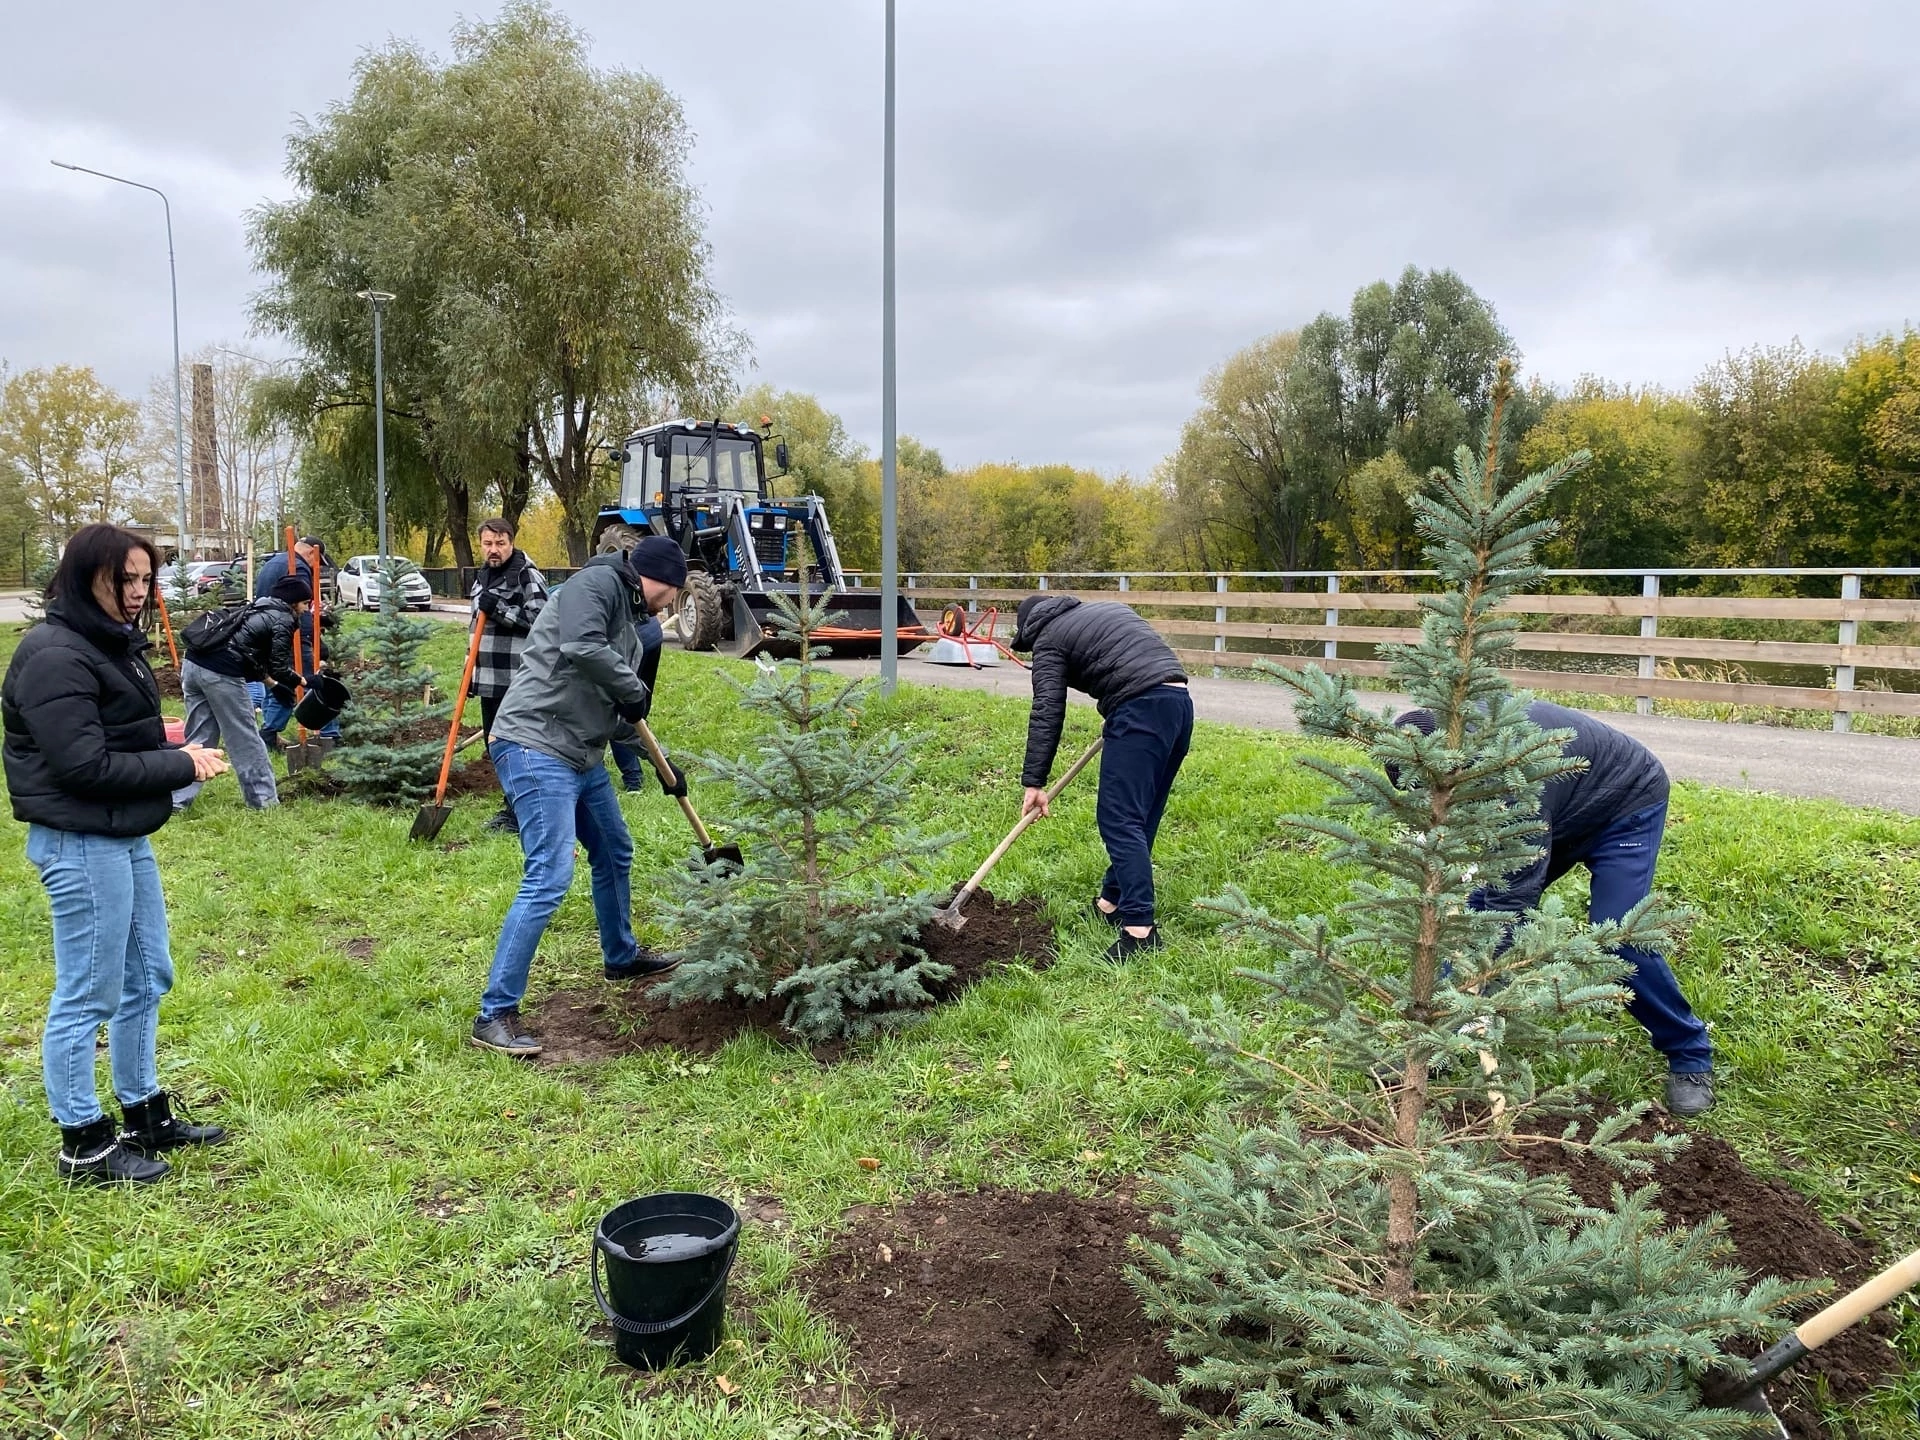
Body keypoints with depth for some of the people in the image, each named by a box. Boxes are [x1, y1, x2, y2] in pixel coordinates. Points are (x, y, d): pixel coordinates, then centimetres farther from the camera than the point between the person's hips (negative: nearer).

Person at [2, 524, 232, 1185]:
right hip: (81, 844, -10)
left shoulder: (112, 643, 12)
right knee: (87, 997, 2)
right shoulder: (54, 656, -17)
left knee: (146, 980, 17)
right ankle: (84, 1145, 16)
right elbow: (86, 766, -21)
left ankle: (145, 1115, 32)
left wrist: (178, 752, 0)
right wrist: (180, 765, -14)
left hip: (126, 837, 10)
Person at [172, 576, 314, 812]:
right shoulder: (283, 620, 0)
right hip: (221, 675, -8)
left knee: (199, 739, 14)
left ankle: (175, 799, 13)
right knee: (246, 738, 4)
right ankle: (263, 798, 13)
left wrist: (272, 684, 31)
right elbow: (279, 667, -4)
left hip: (194, 664, 8)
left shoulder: (258, 609, 25)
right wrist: (304, 682, 11)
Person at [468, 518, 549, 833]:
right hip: (489, 679, 9)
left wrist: (500, 609, -23)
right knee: (493, 742, 13)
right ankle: (512, 805, 24)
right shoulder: (482, 578, 18)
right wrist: (471, 669, 25)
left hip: (517, 680, -9)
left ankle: (516, 812, 2)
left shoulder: (528, 577, -9)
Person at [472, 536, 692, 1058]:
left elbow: (628, 711, 27)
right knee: (549, 877, -16)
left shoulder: (628, 619, 19)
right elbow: (581, 647, -28)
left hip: (583, 756, 11)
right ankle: (495, 1014, -8)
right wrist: (634, 688, -13)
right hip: (535, 747, -11)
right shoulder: (596, 582, -8)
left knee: (615, 853, 24)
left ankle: (622, 956, 47)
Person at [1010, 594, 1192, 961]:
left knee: (1120, 820, -10)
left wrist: (1034, 782, -4)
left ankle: (1139, 927, -17)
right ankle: (1112, 901, 23)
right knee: (1142, 817, 15)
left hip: (1140, 708, -8)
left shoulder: (1049, 639, 8)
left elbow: (1047, 711, -2)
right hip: (1179, 700, 8)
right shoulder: (1107, 608, 31)